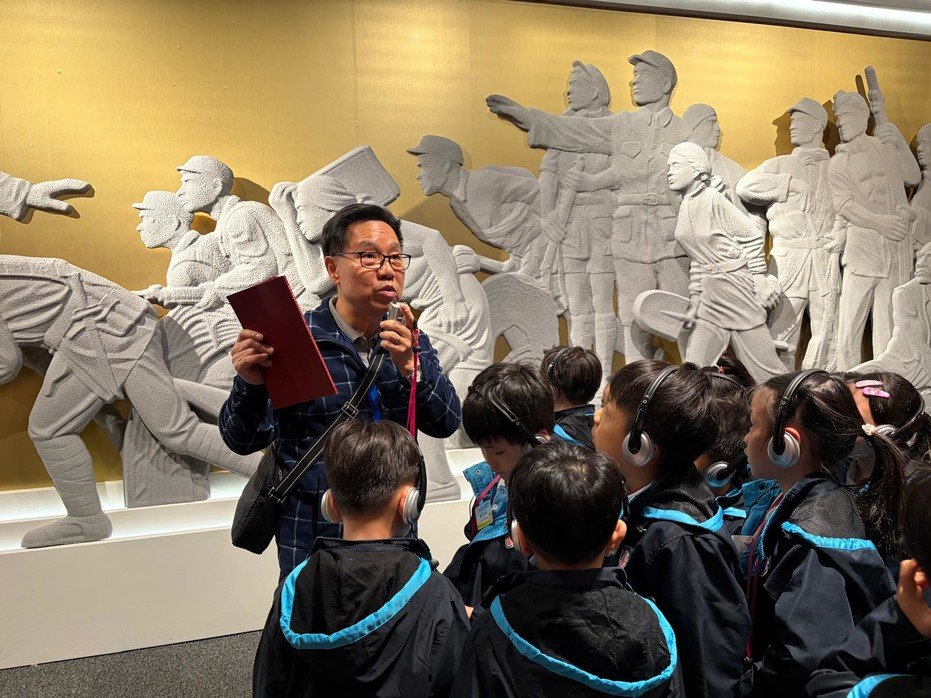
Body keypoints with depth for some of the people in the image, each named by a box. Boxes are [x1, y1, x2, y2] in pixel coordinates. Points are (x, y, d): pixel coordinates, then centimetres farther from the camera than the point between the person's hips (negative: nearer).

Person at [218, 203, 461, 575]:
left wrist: (409, 366, -23)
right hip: (315, 545, -5)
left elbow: (446, 423, -7)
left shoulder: (408, 342, 3)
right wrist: (250, 385, -31)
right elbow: (243, 441, -12)